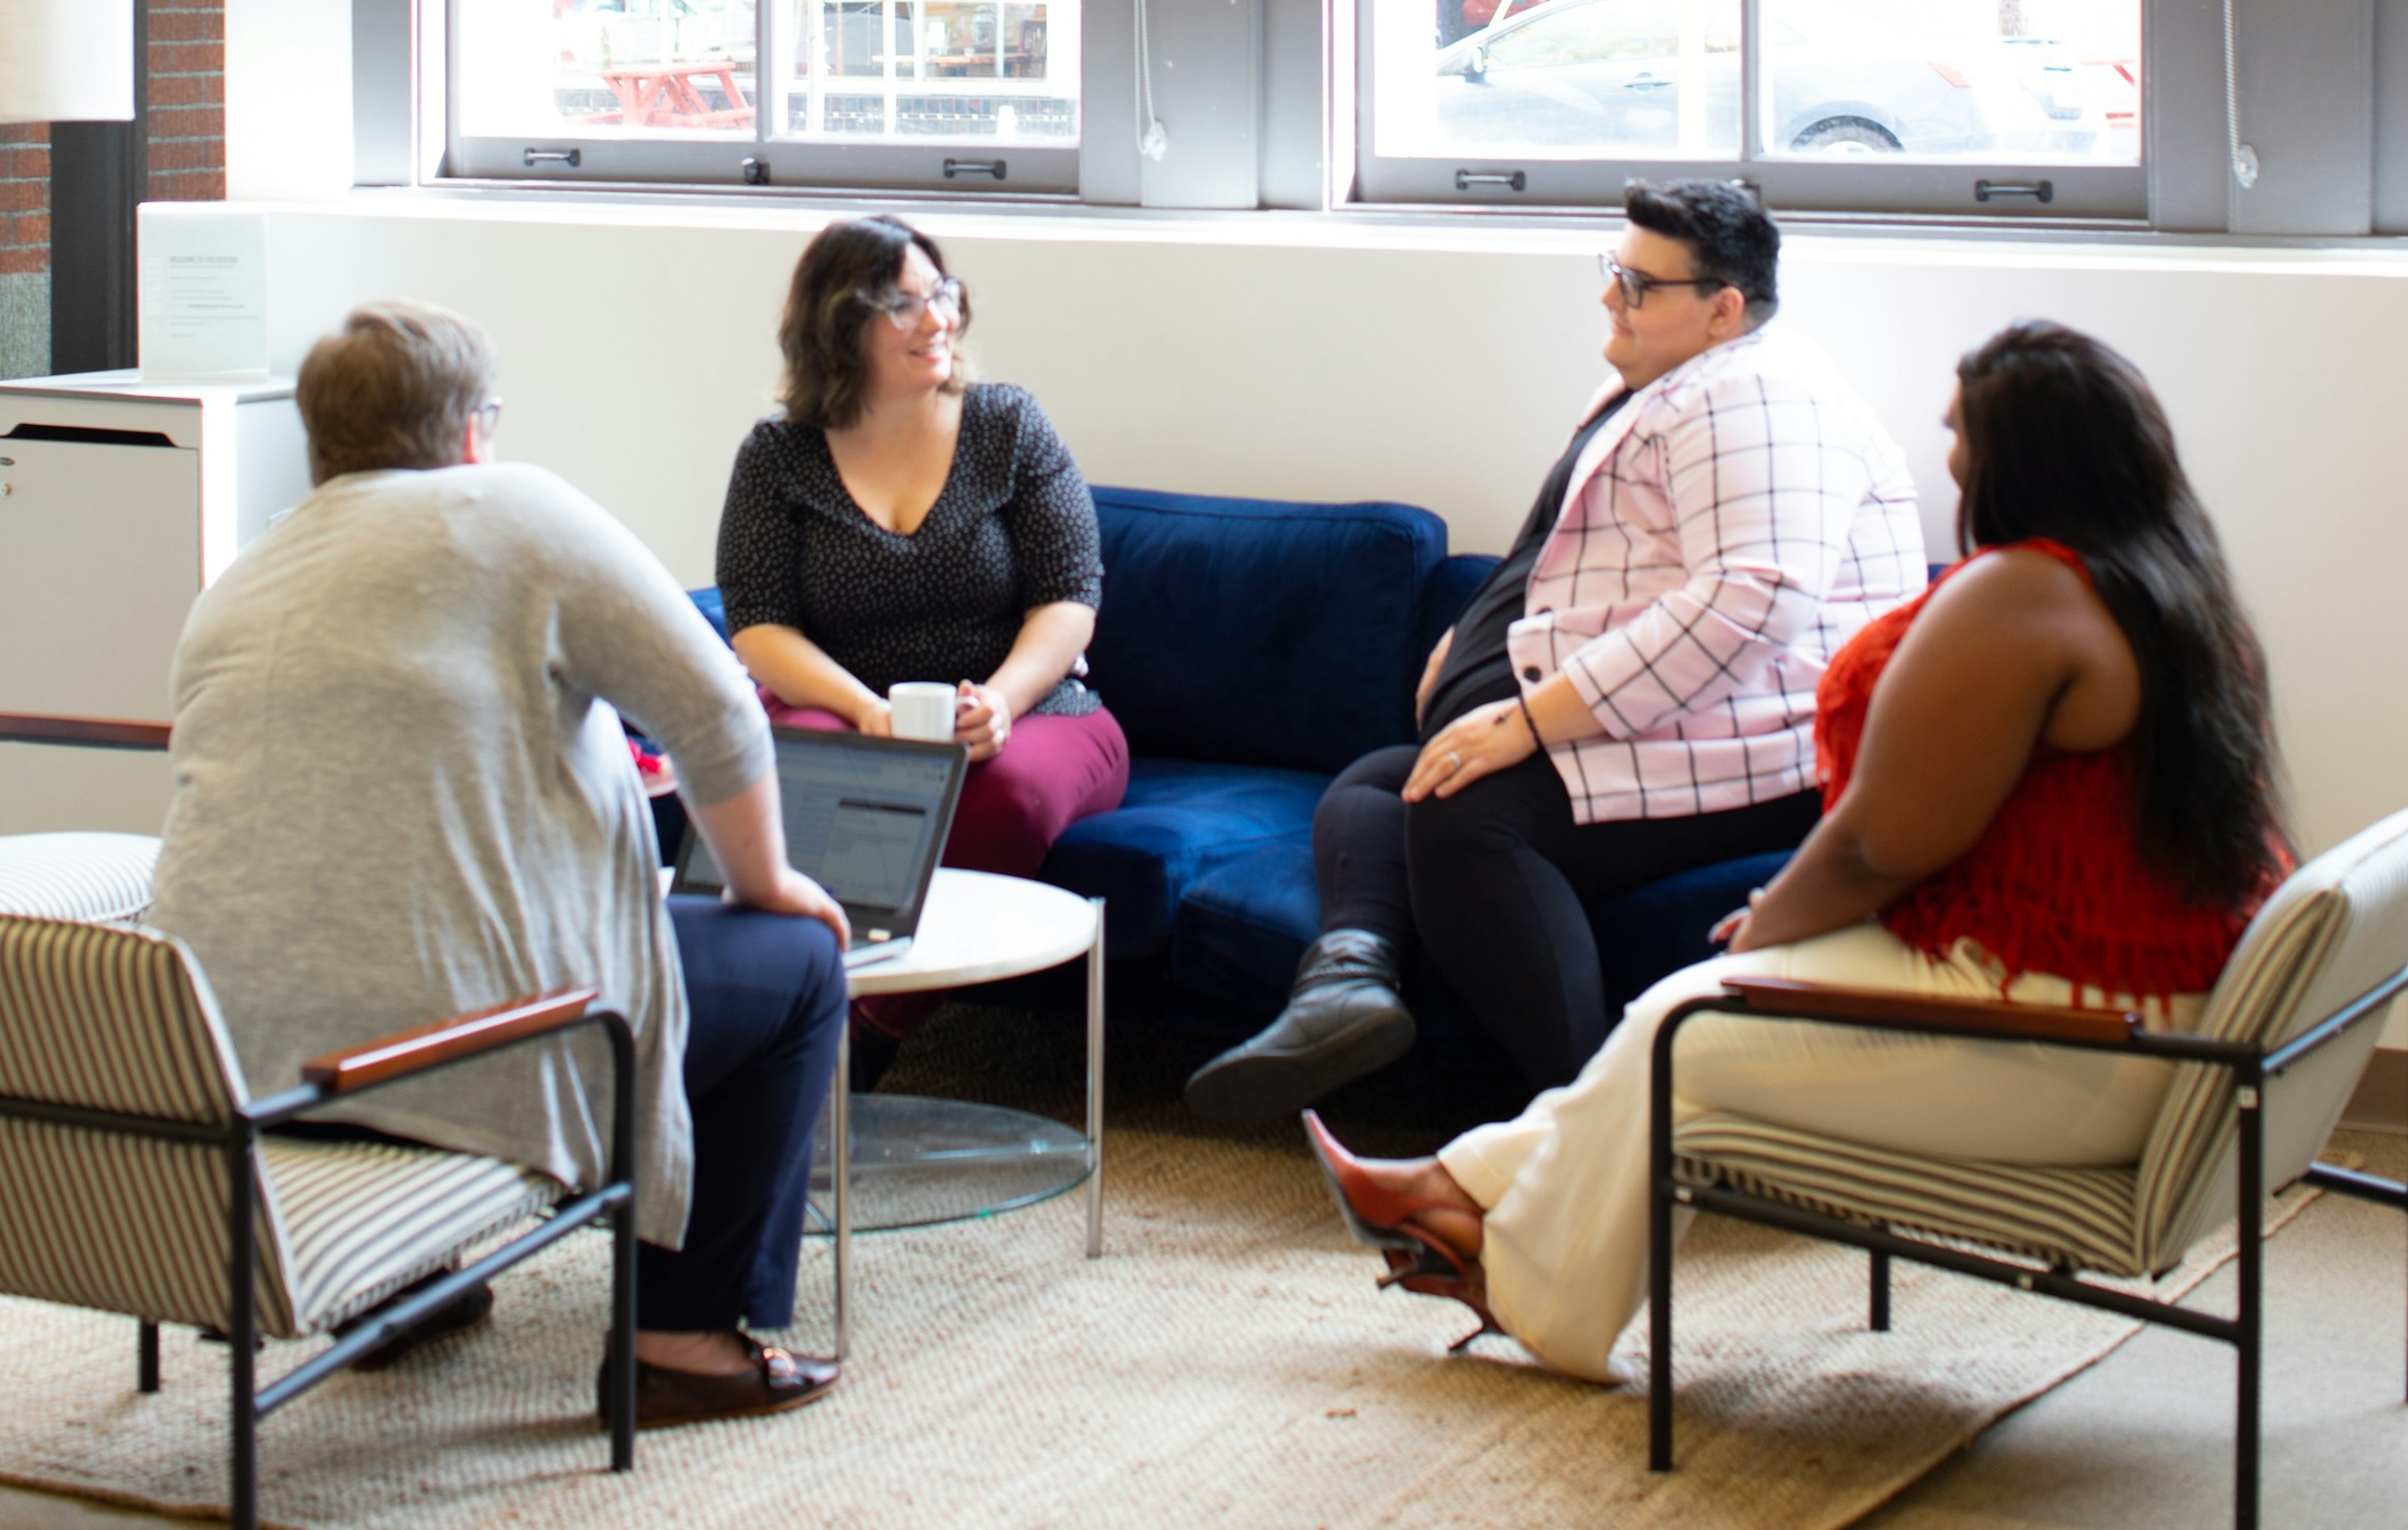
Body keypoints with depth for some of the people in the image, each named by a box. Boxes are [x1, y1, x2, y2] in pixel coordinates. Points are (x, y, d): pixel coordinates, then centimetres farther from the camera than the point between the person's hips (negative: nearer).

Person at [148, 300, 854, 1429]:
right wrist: (766, 884, 12)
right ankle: (687, 1332, 12)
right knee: (797, 960, 13)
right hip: (451, 1039, -7)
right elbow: (715, 711, -5)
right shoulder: (512, 514, -2)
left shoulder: (234, 586, 17)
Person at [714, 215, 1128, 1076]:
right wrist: (863, 708, -22)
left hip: (1025, 713, 0)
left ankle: (874, 1034, -27)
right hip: (843, 711, 0)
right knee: (796, 768, -36)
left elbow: (1070, 599, 0)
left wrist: (1000, 698, -20)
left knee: (1010, 789, -36)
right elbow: (758, 625, -2)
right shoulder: (779, 456, 5)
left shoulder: (1007, 426, 6)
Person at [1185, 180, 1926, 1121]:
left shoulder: (1750, 398, -12)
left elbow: (1752, 600, -27)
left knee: (1465, 814, -31)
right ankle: (1351, 972, -27)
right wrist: (1478, 642, 14)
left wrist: (1531, 717, -26)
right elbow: (1571, 579, 36)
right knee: (1370, 786, 5)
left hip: (1749, 755, -12)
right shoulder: (1653, 397, 24)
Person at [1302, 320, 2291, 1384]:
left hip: (2059, 1071, -10)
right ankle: (1475, 1188, 28)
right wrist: (1794, 913, 14)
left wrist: (1768, 928, 0)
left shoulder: (2018, 598, -20)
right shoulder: (2182, 592, 11)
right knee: (1716, 1006, 18)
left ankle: (1535, 1298, 25)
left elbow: (1882, 844, -19)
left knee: (1682, 1029, 5)